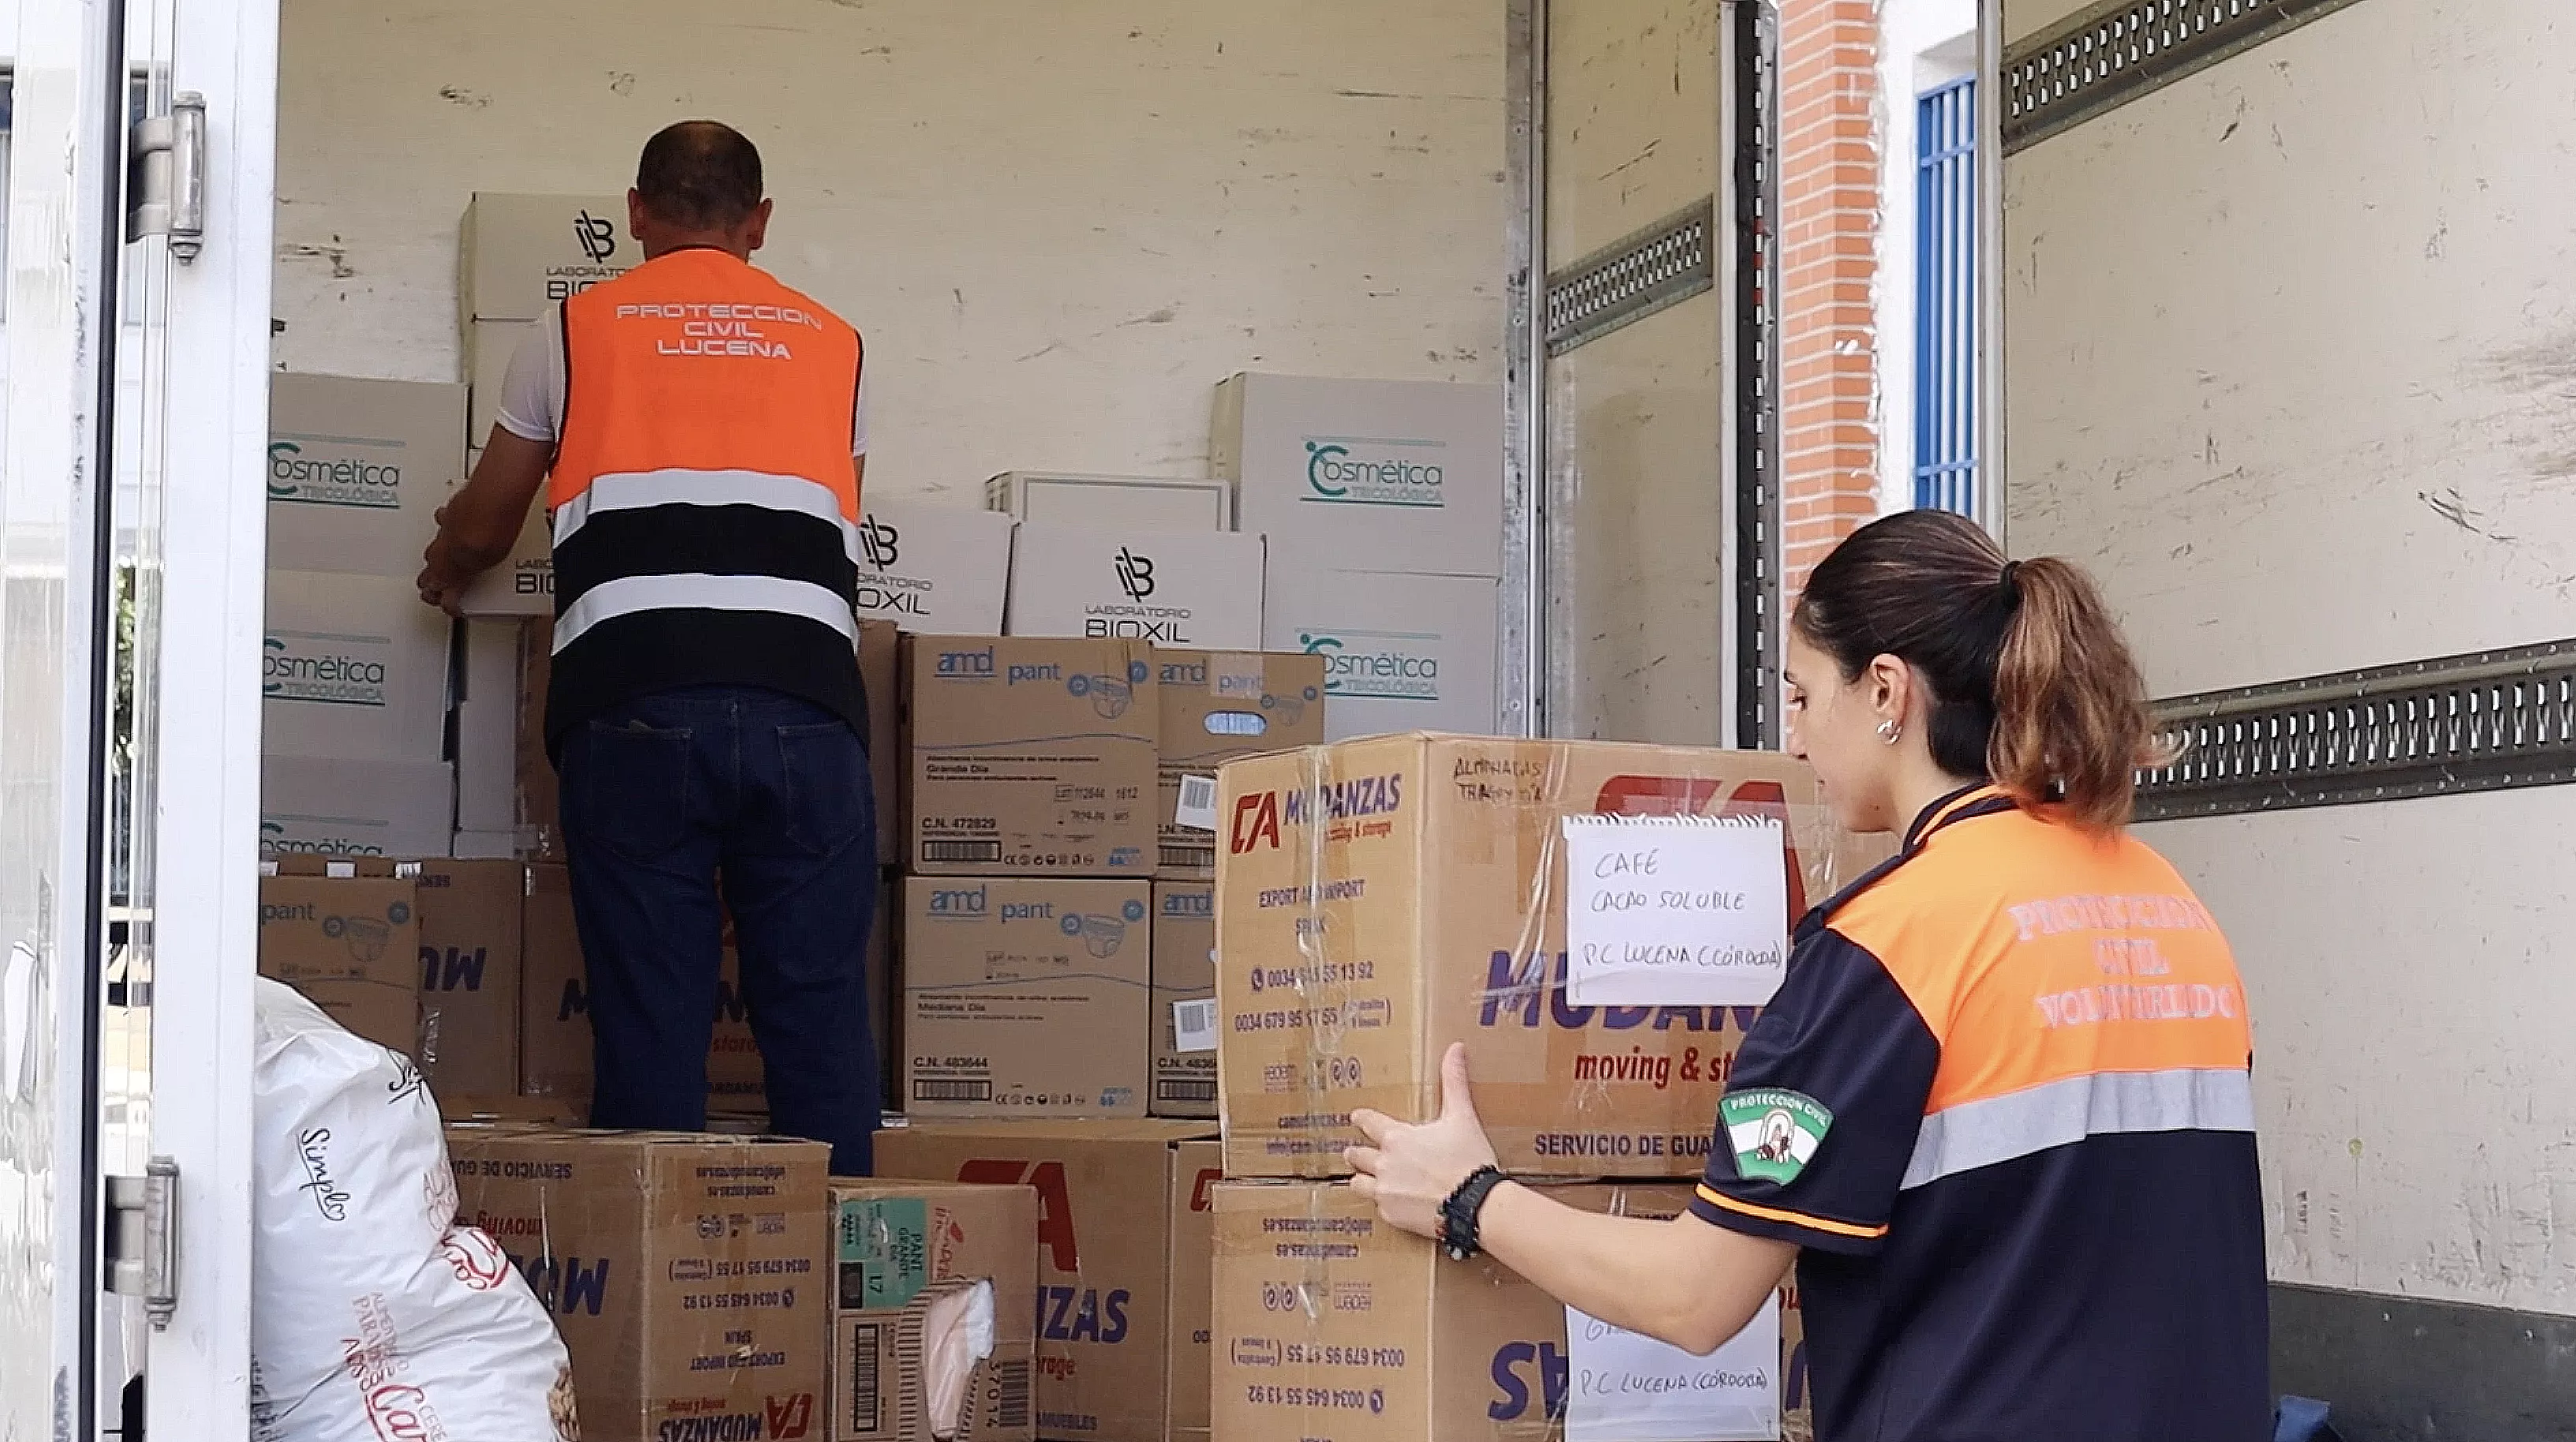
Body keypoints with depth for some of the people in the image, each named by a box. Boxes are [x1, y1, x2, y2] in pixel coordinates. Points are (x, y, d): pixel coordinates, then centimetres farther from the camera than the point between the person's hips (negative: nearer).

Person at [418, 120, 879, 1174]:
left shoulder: (577, 329, 17)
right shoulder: (832, 343, 21)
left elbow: (478, 534, 26)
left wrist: (446, 572, 49)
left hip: (633, 693, -1)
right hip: (804, 693, 1)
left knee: (650, 1011, 3)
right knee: (819, 1007, 4)